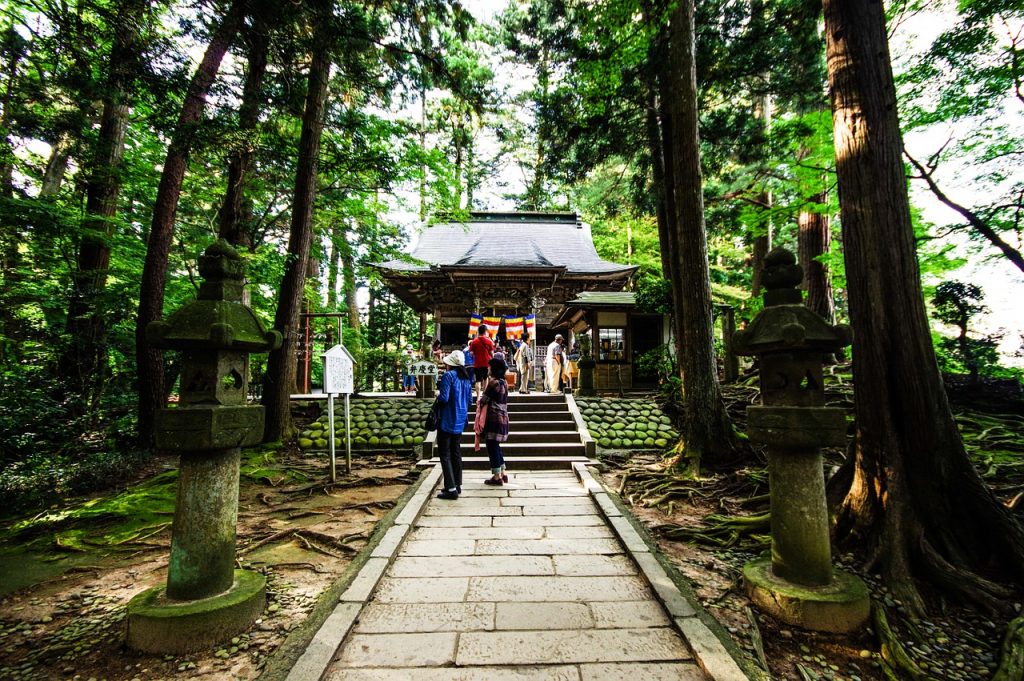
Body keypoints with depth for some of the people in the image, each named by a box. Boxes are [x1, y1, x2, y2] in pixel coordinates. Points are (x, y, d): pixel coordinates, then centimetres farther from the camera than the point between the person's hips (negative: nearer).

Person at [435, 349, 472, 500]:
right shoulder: (466, 378, 8)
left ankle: (451, 489, -4)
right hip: (460, 421, 8)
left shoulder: (448, 376, -14)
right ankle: (457, 485, 23)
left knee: (445, 454, -2)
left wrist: (438, 394, -1)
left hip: (447, 421, -7)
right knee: (455, 452, 16)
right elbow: (469, 400, 11)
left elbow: (443, 398, -20)